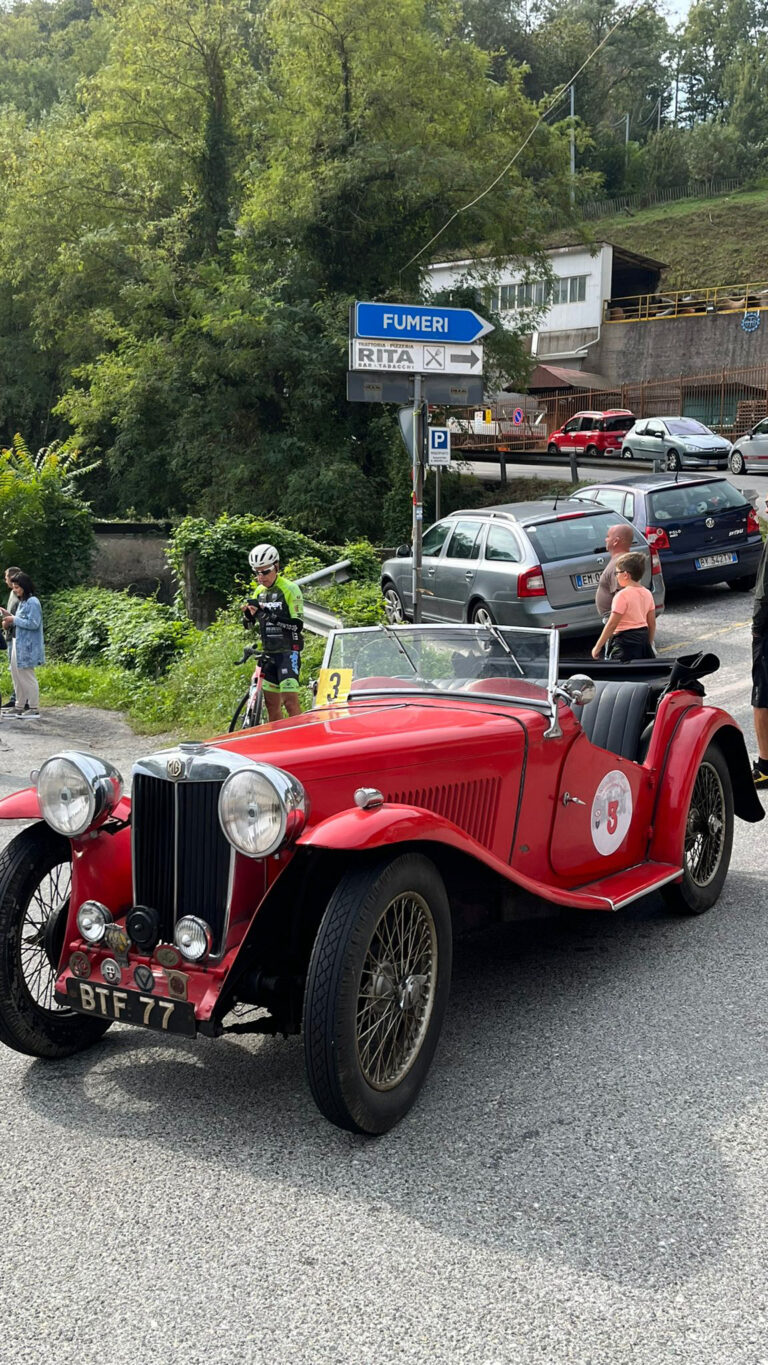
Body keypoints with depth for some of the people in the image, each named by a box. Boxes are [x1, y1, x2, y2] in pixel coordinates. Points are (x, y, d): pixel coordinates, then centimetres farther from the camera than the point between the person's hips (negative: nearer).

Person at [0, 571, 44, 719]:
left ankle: (34, 709, 2)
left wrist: (14, 619, -16)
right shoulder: (22, 602, 14)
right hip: (18, 644, 9)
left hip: (27, 647, -9)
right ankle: (19, 706, 22)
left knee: (27, 677, -5)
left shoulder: (32, 602, -14)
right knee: (16, 675, 13)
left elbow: (33, 624, -20)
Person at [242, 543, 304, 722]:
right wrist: (248, 613, -6)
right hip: (269, 653, 7)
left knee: (290, 702, -15)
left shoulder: (290, 589, -9)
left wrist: (271, 614, -27)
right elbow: (250, 623, 17)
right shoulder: (260, 591, 11)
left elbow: (297, 624, -17)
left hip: (288, 652, -7)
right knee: (272, 704, 9)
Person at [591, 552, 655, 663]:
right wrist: (649, 644, 22)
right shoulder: (647, 594, 7)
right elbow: (652, 623, 11)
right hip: (643, 638, 8)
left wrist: (597, 647, -11)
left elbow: (612, 624, -16)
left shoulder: (622, 595, -15)